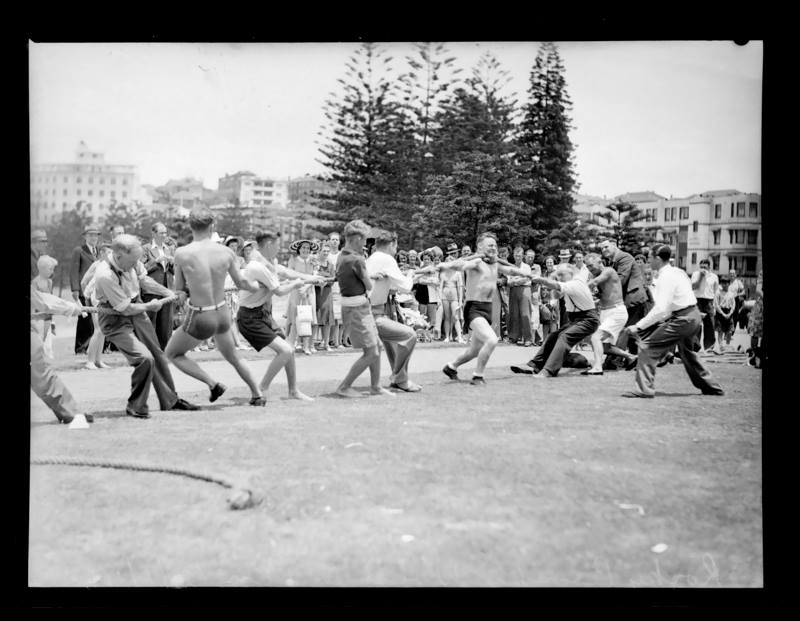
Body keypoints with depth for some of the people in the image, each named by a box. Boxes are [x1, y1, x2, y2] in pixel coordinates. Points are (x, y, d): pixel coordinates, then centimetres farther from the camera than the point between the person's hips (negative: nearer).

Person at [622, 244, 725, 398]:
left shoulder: (665, 278, -18)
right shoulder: (678, 272, 10)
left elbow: (660, 309, -26)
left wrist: (638, 326, -26)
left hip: (682, 319, -10)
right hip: (694, 315, 10)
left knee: (647, 348, -9)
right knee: (686, 353, 30)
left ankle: (644, 389, -12)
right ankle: (711, 387, 43)